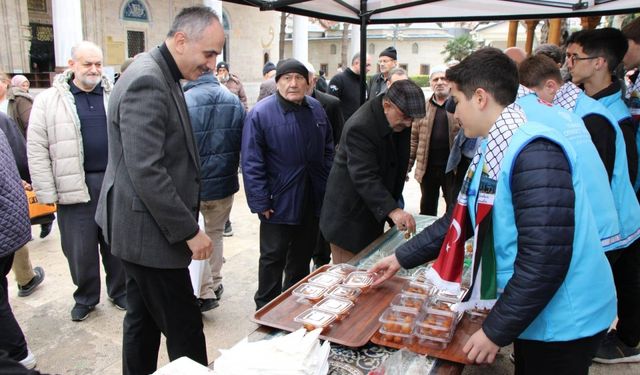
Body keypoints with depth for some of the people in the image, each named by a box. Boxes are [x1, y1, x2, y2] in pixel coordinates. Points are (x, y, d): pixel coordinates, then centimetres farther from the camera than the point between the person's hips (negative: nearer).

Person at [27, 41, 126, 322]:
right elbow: (37, 150, -1)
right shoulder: (48, 100, 0)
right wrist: (46, 192, -5)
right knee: (81, 249, 7)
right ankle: (85, 297, 28)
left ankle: (119, 292, 30)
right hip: (74, 187, -2)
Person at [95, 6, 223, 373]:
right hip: (149, 229, -10)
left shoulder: (161, 76, 11)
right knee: (184, 328, 1)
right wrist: (189, 230, -19)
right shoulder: (147, 82, -20)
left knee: (144, 320, 21)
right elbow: (146, 171, -26)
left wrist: (187, 223, 17)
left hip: (147, 227, 10)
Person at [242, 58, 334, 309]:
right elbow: (251, 164, -16)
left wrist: (327, 184, 6)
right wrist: (261, 203, -18)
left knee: (303, 255, 20)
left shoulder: (316, 109, 4)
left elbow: (328, 149, 13)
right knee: (273, 258, 8)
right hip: (279, 203, -6)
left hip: (313, 201, 6)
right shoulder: (261, 114, -14)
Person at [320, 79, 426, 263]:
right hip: (350, 216, -8)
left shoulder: (401, 122, -1)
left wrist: (396, 200, 10)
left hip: (375, 211, 8)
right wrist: (392, 210, -42)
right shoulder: (359, 127, -27)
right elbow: (365, 177, -34)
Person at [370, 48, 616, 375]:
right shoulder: (493, 150, 5)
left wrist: (496, 331, -20)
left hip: (563, 324, -8)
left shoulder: (535, 152, -25)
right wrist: (401, 258, 11)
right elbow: (459, 220, 11)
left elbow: (545, 259, -28)